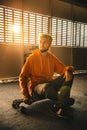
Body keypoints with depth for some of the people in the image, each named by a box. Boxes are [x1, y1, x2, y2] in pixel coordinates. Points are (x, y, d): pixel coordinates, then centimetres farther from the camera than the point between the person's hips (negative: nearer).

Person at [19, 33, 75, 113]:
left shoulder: (52, 58, 5)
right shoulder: (32, 58, -6)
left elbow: (63, 69, 4)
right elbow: (23, 77, -4)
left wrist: (68, 70, -22)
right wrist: (26, 95, -15)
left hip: (49, 84, 5)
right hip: (36, 87, -4)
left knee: (69, 75, -16)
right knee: (47, 86, -39)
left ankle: (62, 102, -33)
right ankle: (61, 104, -13)